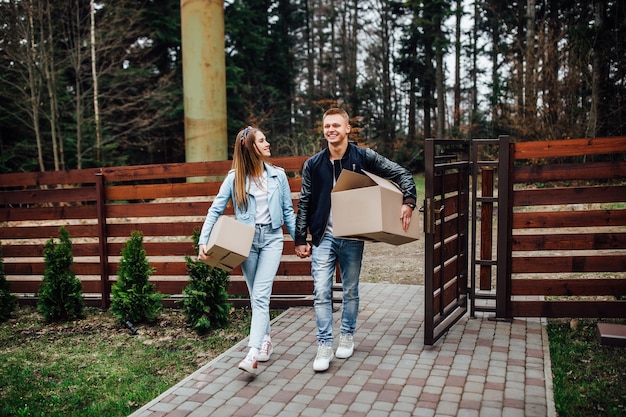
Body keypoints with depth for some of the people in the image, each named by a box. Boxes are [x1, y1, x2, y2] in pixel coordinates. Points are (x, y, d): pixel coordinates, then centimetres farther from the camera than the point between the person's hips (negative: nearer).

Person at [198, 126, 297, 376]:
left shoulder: (278, 175, 2)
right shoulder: (235, 178, -3)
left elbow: (288, 211, 9)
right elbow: (215, 210, -4)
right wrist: (203, 241, -13)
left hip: (271, 238, 0)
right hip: (246, 240, 1)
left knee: (260, 295, -11)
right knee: (256, 295, 10)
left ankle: (253, 354, -15)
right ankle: (265, 339, 30)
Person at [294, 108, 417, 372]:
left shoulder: (364, 158, -3)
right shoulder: (313, 164, 2)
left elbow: (402, 174, 0)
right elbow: (304, 204, 7)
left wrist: (408, 202, -15)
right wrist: (300, 239, 4)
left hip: (353, 238, 0)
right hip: (323, 238, 1)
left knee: (350, 291, 12)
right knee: (321, 292, -5)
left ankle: (347, 337, 31)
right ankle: (324, 346, 5)